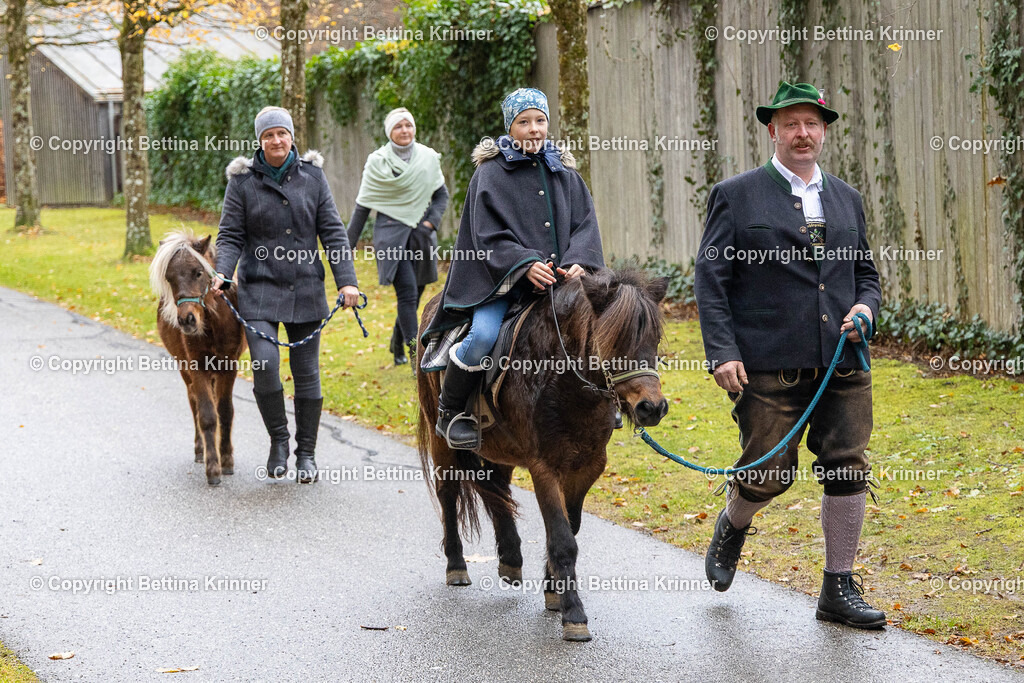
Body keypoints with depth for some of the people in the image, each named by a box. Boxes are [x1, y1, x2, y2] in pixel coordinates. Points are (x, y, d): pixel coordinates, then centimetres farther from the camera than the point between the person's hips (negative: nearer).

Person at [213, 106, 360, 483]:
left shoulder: (312, 175, 4)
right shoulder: (243, 180, 0)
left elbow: (332, 230, 3)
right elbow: (231, 234, 0)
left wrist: (345, 279, -5)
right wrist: (221, 272, -19)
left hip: (305, 290, 2)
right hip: (259, 289, -2)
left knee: (307, 373, 7)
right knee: (264, 365, -17)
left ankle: (306, 452, 21)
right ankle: (278, 439, 6)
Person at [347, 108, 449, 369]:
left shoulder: (429, 158, 5)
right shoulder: (377, 162, -2)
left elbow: (441, 194, 16)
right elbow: (362, 206, 3)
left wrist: (431, 222, -2)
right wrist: (348, 245, 3)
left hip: (421, 236, 4)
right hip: (391, 235, -4)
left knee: (412, 296, 9)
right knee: (407, 292, -17)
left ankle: (397, 347, 31)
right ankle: (417, 357, -18)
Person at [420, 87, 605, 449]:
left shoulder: (565, 174, 15)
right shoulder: (491, 174, 3)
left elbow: (585, 224, 7)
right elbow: (489, 237, -6)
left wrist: (577, 262, -14)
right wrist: (525, 264, -23)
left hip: (558, 279, 4)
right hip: (502, 281, -4)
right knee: (484, 335, -30)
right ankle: (450, 412, -6)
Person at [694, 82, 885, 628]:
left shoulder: (847, 199, 17)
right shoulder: (735, 196, 2)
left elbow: (865, 271, 24)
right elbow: (710, 280, -2)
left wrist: (865, 307, 1)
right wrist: (721, 352, -12)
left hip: (842, 363, 4)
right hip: (768, 367, -4)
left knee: (848, 471, -1)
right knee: (768, 475, 0)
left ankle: (839, 591, 10)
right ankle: (733, 524, 35)